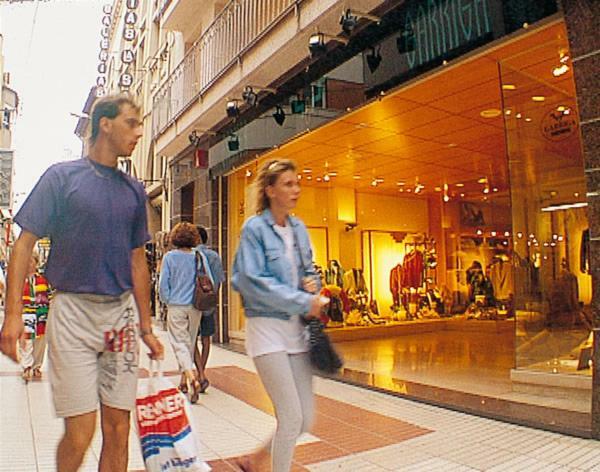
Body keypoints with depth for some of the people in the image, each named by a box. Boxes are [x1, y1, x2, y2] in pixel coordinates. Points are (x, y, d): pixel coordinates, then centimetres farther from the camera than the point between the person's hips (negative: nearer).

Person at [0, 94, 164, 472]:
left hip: (122, 311, 4)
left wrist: (146, 327, 13)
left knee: (118, 429, 7)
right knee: (80, 433, -2)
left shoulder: (134, 190, 12)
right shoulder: (62, 176, 1)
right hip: (74, 310, -3)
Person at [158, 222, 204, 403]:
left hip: (176, 306, -2)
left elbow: (163, 283, -4)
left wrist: (166, 300, 12)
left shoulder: (169, 257, -5)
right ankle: (184, 380, 24)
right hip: (195, 306, 3)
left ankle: (190, 375, -21)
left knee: (179, 343, -1)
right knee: (190, 342, 14)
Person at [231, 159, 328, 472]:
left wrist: (313, 283, -2)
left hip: (298, 327, 7)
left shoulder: (299, 228, 12)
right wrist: (305, 302, -15)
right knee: (291, 417, -5)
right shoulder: (255, 228, -7)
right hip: (267, 327, -6)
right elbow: (253, 281, -16)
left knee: (306, 418, 9)